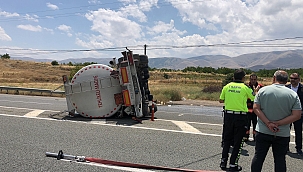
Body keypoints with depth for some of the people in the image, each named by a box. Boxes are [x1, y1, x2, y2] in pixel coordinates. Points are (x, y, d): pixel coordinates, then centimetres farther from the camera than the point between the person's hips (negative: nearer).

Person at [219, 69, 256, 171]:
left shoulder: (226, 87, 3)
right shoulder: (245, 87, -5)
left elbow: (221, 100, 8)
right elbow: (255, 98, 7)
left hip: (228, 115, 3)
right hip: (240, 116, -3)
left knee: (227, 140, 17)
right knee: (237, 141, 8)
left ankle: (223, 162, 21)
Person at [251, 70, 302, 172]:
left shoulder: (263, 90, -4)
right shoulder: (293, 95, -3)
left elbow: (256, 108, -10)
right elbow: (297, 115, -9)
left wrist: (268, 123, -13)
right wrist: (278, 124, -10)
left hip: (262, 132, 0)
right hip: (283, 134, 1)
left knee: (258, 156, 10)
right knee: (280, 159, 13)